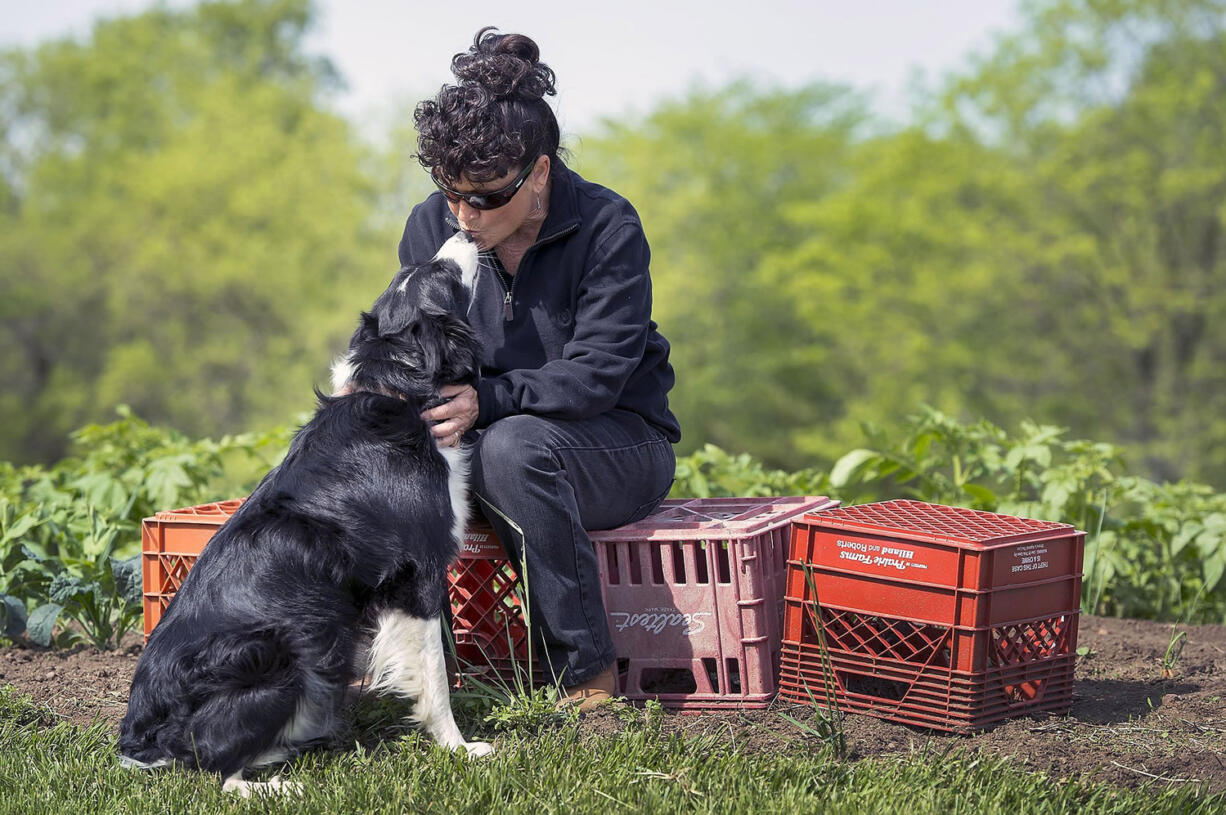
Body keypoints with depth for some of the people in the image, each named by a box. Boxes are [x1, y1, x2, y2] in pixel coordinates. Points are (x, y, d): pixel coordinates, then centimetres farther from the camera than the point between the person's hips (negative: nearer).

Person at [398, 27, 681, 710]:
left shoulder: (607, 228, -16)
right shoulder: (432, 226, -2)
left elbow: (595, 374, -22)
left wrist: (485, 401, -35)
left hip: (619, 442, -4)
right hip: (491, 439, 4)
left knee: (513, 445, -37)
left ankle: (590, 676, -27)